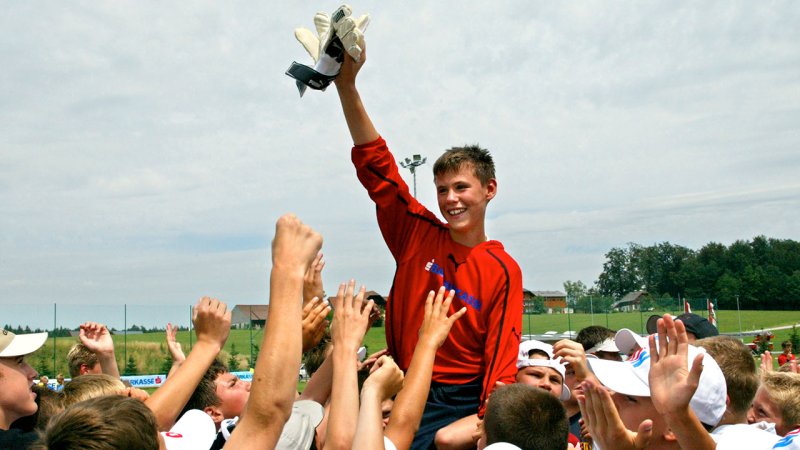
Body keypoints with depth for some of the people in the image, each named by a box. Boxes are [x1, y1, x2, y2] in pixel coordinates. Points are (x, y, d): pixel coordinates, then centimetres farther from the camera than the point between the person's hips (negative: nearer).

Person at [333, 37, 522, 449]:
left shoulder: (503, 271, -4)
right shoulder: (418, 235, 2)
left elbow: (501, 361, -5)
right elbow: (375, 165, -3)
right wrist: (346, 85, -10)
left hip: (461, 403, -2)